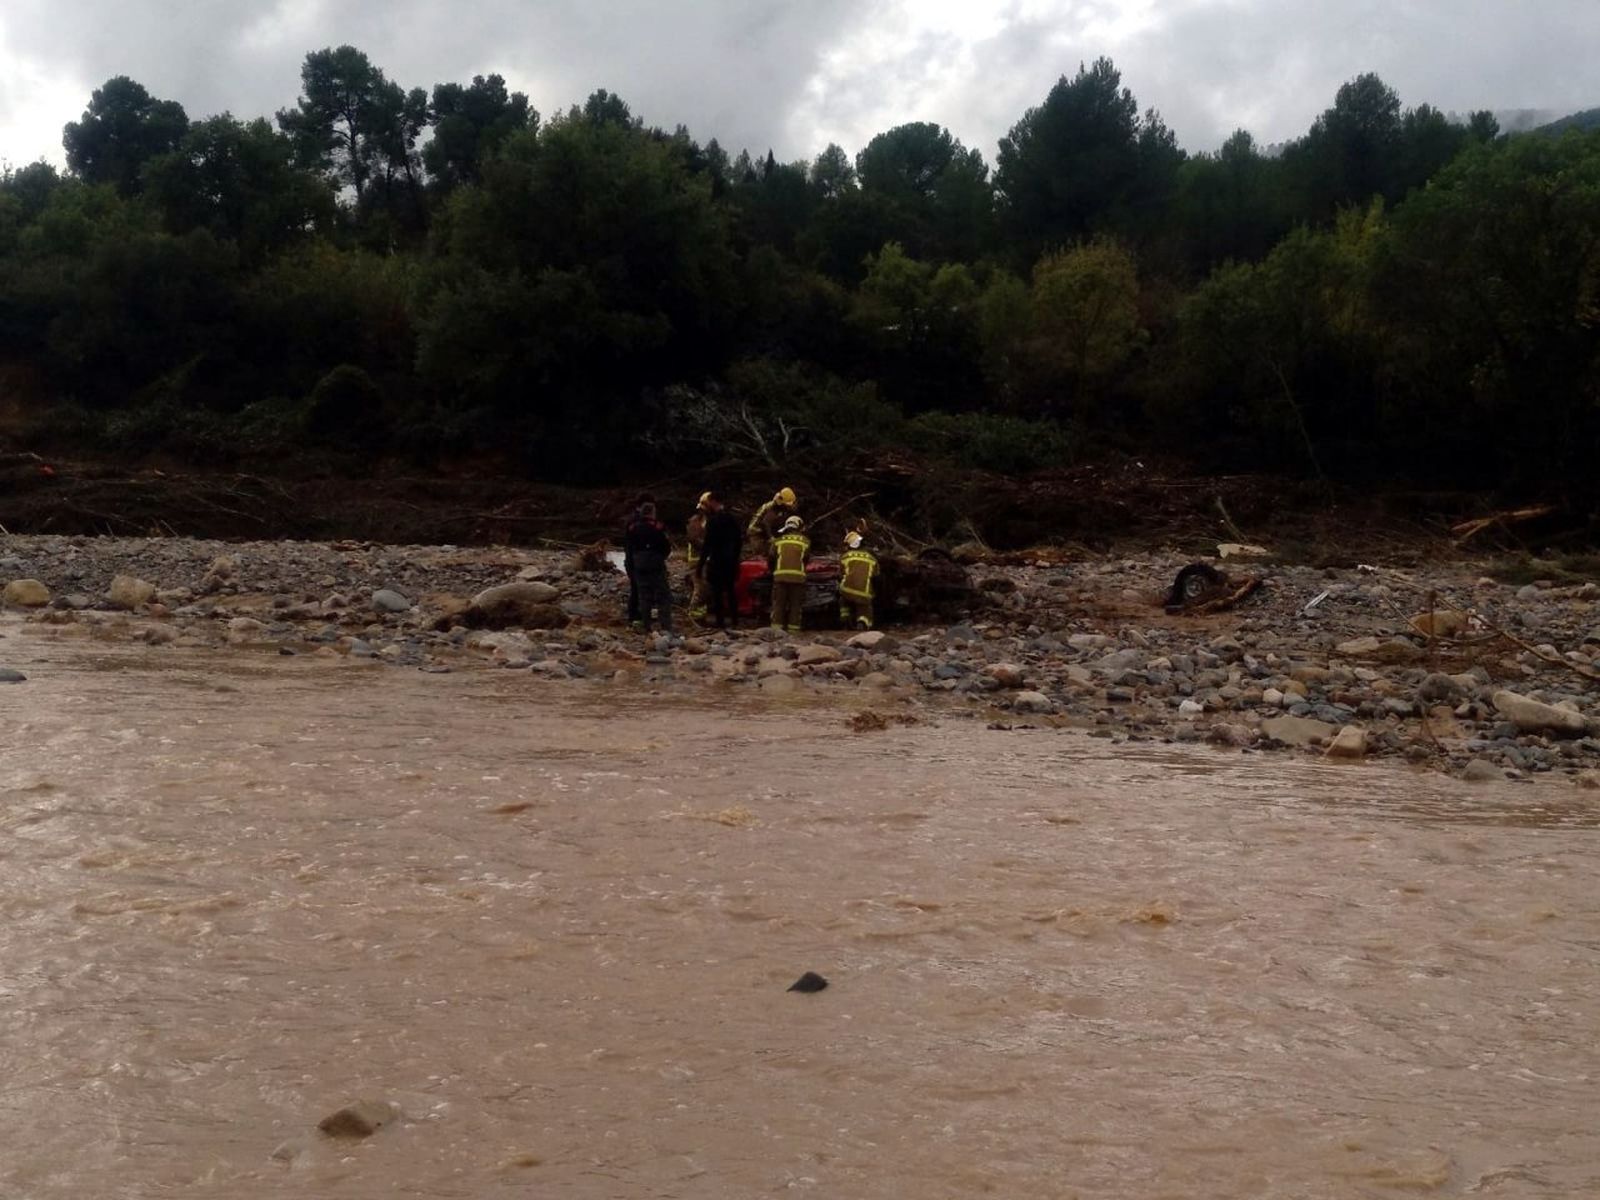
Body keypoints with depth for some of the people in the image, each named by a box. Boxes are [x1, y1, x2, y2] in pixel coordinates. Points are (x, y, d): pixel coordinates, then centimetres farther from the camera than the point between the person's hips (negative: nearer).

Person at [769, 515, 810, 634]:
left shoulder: (778, 540, 12)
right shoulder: (805, 541, 10)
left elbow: (771, 558, 11)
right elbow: (806, 558, 9)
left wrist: (772, 570, 28)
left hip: (780, 575, 1)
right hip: (798, 576, -1)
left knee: (778, 603, 6)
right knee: (796, 604, 4)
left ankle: (776, 627, 1)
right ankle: (793, 628, 0)